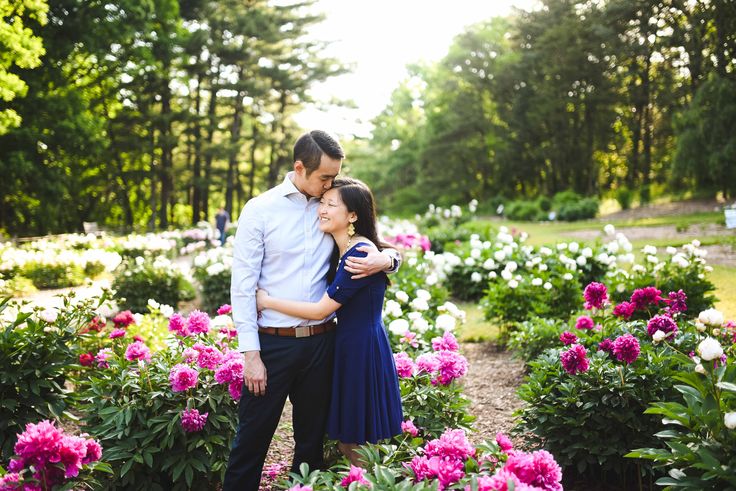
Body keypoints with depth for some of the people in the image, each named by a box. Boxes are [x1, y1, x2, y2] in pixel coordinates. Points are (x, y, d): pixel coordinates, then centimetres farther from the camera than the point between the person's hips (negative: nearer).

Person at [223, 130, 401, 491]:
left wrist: (385, 260, -13)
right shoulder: (259, 210, -4)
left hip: (321, 342, 3)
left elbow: (390, 251, 13)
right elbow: (242, 286, -6)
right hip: (273, 342, -3)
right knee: (253, 437, 4)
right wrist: (251, 353, -11)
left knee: (312, 438, 15)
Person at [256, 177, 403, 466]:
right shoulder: (342, 250, 9)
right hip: (347, 345, 9)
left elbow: (320, 310, -20)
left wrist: (266, 301, -12)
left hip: (362, 351, -9)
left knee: (356, 446, 3)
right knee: (345, 442, 16)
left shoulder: (361, 253, -20)